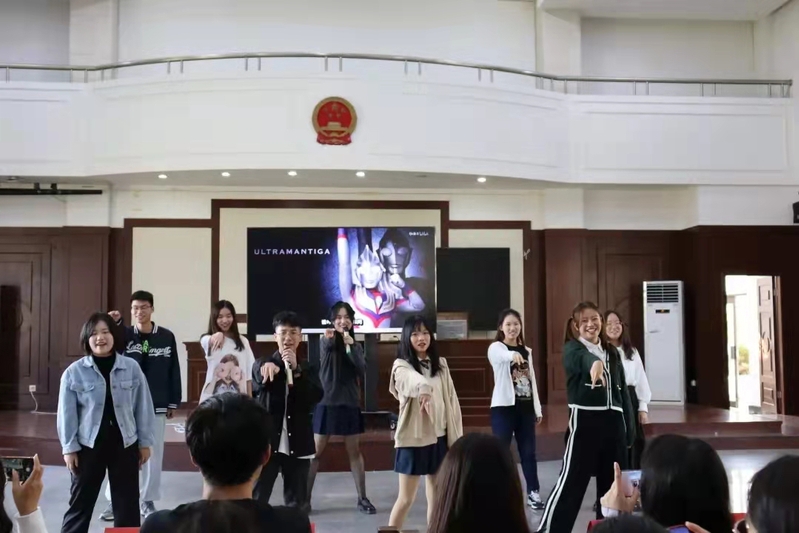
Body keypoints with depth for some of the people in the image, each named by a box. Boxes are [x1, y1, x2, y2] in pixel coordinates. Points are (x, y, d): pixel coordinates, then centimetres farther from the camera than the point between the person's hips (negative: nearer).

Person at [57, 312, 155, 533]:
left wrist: (145, 442, 3)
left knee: (127, 503, 10)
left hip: (125, 444, 1)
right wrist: (69, 447, -3)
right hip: (88, 445, -1)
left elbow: (143, 407, 2)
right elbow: (67, 413, -2)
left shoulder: (132, 368, -3)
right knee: (80, 502, 10)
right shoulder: (74, 372, -5)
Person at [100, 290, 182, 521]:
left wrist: (173, 402, 3)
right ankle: (114, 501, 13)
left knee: (153, 454, 7)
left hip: (156, 406, 0)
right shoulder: (125, 334, 2)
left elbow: (173, 370, 3)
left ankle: (148, 500, 19)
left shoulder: (166, 337, -1)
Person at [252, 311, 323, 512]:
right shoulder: (263, 364, 1)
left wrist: (296, 369, -18)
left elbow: (317, 396, -8)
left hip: (297, 444, 2)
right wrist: (268, 367, -47)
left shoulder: (307, 368, 7)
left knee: (297, 503, 9)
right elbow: (260, 378, -23)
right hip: (266, 441, -2)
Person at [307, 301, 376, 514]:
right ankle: (305, 499, 10)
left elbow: (362, 370, -9)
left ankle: (362, 498, 17)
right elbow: (326, 348, -29)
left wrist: (351, 346, -22)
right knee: (316, 452, 2)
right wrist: (328, 339, -53)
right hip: (327, 403, -3)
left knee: (355, 452, 9)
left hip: (350, 404, 3)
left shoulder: (356, 346, 6)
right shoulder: (326, 341, -4)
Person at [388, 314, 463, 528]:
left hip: (439, 437, 5)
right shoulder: (402, 366, -8)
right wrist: (423, 388, -56)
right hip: (413, 438, -5)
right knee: (406, 498, 1)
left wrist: (456, 438, 4)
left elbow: (451, 401, 9)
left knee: (437, 497, 10)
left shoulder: (440, 365, 8)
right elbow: (414, 379, -33)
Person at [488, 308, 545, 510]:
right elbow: (504, 356, -31)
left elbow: (532, 381, 15)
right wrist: (514, 355, -55)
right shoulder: (496, 348, -5)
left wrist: (537, 409, 12)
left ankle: (533, 492, 17)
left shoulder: (527, 351, 13)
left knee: (528, 451, 8)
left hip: (525, 407, 5)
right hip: (504, 406, -5)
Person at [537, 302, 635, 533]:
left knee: (613, 482, 11)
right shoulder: (572, 349, -4)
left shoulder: (612, 352, 14)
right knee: (572, 481, -8)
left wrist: (628, 425, 12)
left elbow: (623, 391, 17)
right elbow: (584, 359, -30)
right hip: (585, 420, -6)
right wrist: (595, 364, -54)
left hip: (613, 421, 6)